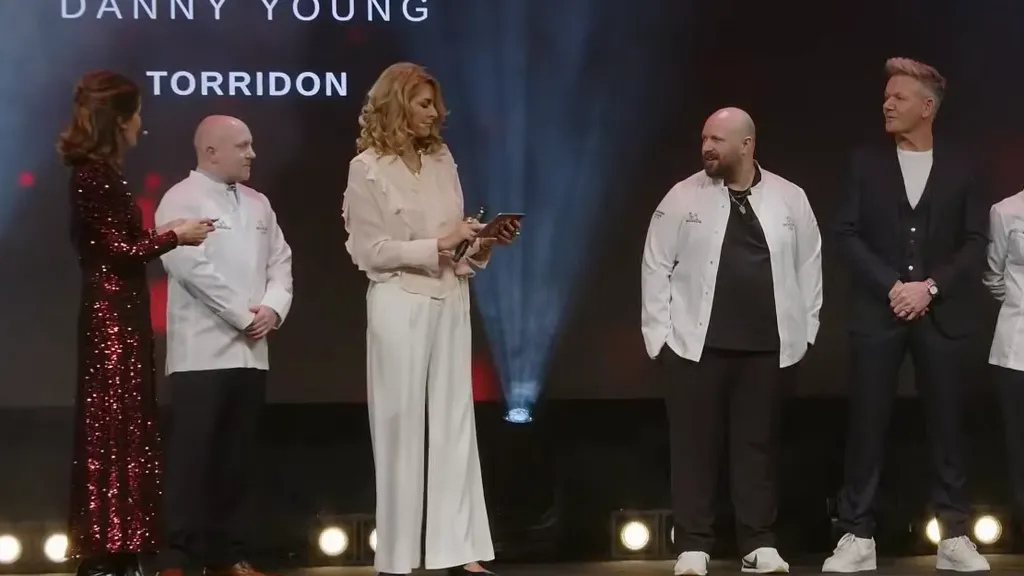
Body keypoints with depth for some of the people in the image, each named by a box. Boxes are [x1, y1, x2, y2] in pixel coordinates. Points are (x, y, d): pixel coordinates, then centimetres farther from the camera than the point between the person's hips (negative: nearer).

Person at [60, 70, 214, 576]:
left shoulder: (100, 172, 13)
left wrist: (163, 234, 10)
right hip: (111, 315, -10)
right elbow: (117, 251, -17)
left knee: (122, 429, 11)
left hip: (120, 315, 10)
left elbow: (117, 245, 9)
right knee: (111, 431, -4)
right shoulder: (95, 174, -14)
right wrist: (175, 236, -8)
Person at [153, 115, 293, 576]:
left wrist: (273, 309, -6)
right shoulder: (181, 200, -5)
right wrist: (245, 316, -13)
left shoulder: (258, 204, 17)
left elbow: (280, 263, 14)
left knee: (237, 459, 8)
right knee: (192, 457, -6)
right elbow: (192, 268, -16)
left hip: (251, 353, 7)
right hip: (203, 353, -6)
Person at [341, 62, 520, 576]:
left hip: (451, 302, 5)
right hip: (400, 305, -5)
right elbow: (368, 251, -10)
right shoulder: (368, 168, -4)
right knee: (401, 426, 0)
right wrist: (435, 246, -16)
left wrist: (485, 241, -3)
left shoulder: (443, 159, 11)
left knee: (455, 423, 4)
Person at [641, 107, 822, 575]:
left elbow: (808, 266, 10)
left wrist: (803, 332, 6)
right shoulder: (682, 197, 1)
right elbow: (656, 267, 2)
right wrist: (659, 334, -3)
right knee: (694, 446, 0)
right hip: (695, 344, -1)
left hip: (766, 347, 1)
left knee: (758, 445, 6)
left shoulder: (790, 199, 5)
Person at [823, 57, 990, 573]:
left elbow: (975, 242, 1)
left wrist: (930, 286, -11)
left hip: (941, 314, 0)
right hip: (877, 313, 0)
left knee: (946, 427, 3)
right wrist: (892, 286, -11)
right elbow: (848, 234, 0)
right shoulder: (866, 162, 6)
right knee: (866, 426, -1)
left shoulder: (960, 168, 5)